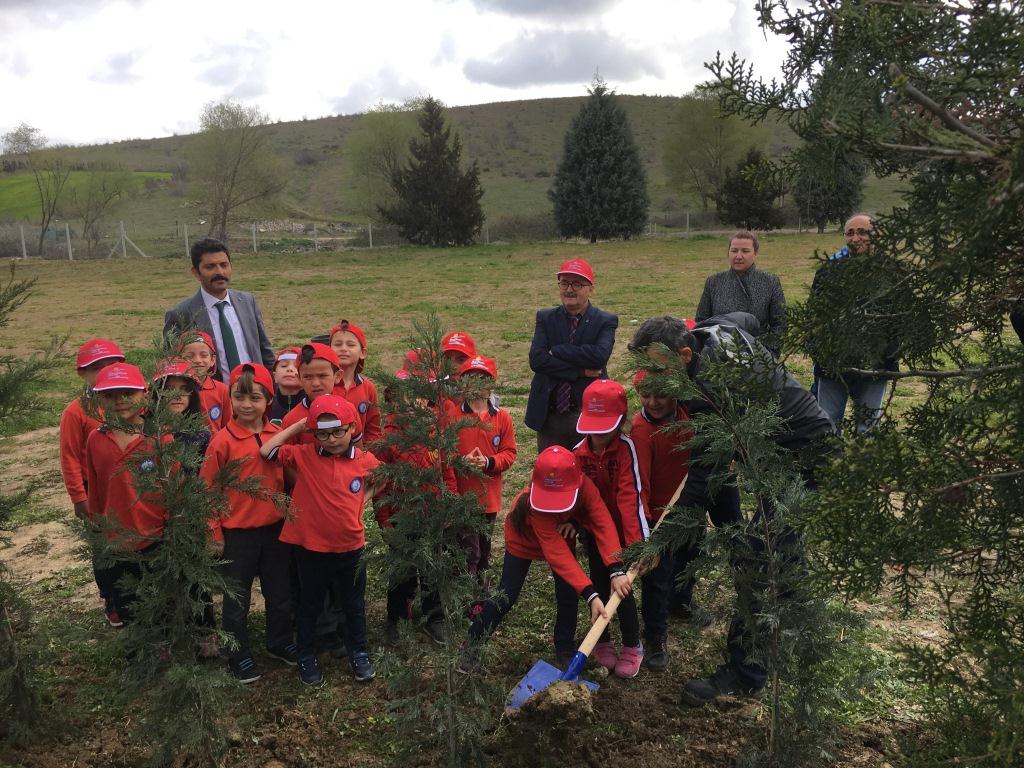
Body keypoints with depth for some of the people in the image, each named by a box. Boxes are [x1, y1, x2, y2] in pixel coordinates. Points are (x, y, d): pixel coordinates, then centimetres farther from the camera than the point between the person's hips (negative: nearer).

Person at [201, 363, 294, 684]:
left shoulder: (278, 436, -3)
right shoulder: (223, 440, -14)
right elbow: (209, 490, -9)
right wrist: (214, 533, -7)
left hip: (275, 527, 4)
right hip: (237, 533, -4)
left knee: (280, 591, 19)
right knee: (237, 598, 13)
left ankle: (280, 641, 40)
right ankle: (239, 655, 30)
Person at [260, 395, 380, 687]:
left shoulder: (366, 461, -6)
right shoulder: (305, 456, -8)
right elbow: (267, 451, -15)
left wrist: (363, 499, 0)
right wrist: (297, 426, -11)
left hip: (351, 547, 1)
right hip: (311, 547, -1)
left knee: (354, 605, 18)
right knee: (310, 605, 18)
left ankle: (358, 654, 37)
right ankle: (306, 657, 36)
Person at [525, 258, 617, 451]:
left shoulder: (605, 321, -1)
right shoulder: (545, 318, 5)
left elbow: (600, 355, -20)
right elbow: (536, 359, -10)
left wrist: (555, 349, -14)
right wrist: (581, 371, -16)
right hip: (549, 417, 2)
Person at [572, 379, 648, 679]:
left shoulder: (625, 447, -19)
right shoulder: (579, 453, -7)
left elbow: (630, 495, -25)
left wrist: (637, 540, -29)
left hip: (621, 530, -3)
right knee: (600, 586, 14)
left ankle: (632, 647, 22)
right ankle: (603, 643, 33)